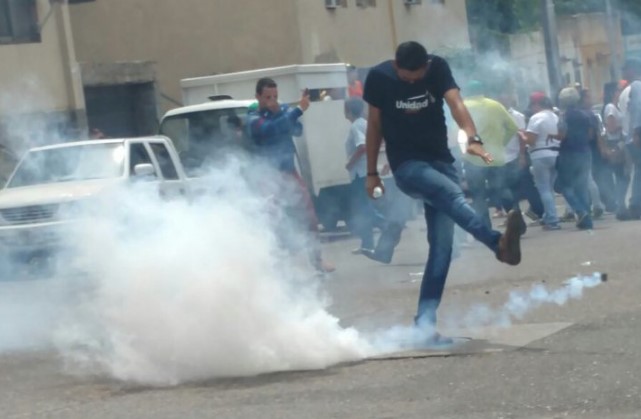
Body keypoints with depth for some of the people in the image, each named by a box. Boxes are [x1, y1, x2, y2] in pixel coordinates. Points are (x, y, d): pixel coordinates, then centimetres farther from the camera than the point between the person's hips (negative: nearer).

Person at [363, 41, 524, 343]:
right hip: (407, 165, -3)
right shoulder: (379, 77, -7)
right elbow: (374, 123, 3)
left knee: (442, 243, -4)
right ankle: (498, 244, -57)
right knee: (451, 194, -33)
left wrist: (472, 138, -40)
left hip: (440, 160, 4)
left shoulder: (438, 68, -6)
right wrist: (371, 173, 7)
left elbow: (455, 103, -21)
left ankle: (425, 319, -2)